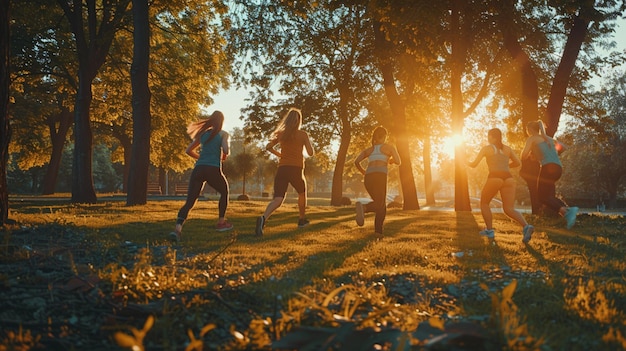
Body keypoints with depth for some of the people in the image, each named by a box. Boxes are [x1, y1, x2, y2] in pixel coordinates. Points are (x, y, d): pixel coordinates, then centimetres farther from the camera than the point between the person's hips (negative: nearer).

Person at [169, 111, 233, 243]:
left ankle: (178, 228, -25)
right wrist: (223, 157, 11)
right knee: (224, 192, 26)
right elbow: (226, 150, -11)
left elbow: (189, 150, 19)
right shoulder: (224, 134, 7)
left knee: (189, 201, -4)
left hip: (198, 169, 3)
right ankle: (221, 222, 28)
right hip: (213, 169, -3)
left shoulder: (203, 133, 19)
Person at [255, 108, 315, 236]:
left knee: (278, 199, -9)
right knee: (302, 193, 27)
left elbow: (268, 147, 8)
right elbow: (311, 153, 1)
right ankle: (302, 220, 39)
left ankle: (263, 218, -37)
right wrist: (307, 142, 21)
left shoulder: (281, 133, 10)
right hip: (296, 169, -2)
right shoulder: (303, 134, 1)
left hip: (282, 168, 2)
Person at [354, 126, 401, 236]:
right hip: (380, 176, -5)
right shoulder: (389, 146, 16)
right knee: (380, 205, -12)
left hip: (368, 178, 5)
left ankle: (378, 231, 4)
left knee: (382, 203, 19)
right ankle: (363, 208, -44)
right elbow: (398, 162, 7)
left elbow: (356, 161, 13)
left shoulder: (369, 149, 25)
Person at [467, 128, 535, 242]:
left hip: (494, 178, -4)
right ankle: (526, 226, -23)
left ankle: (489, 230, 14)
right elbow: (517, 163, 17)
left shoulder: (486, 148, 9)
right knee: (509, 209, 2)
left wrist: (467, 163, 31)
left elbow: (474, 164, 9)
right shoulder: (507, 148, 20)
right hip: (508, 178, 4)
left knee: (484, 203, 19)